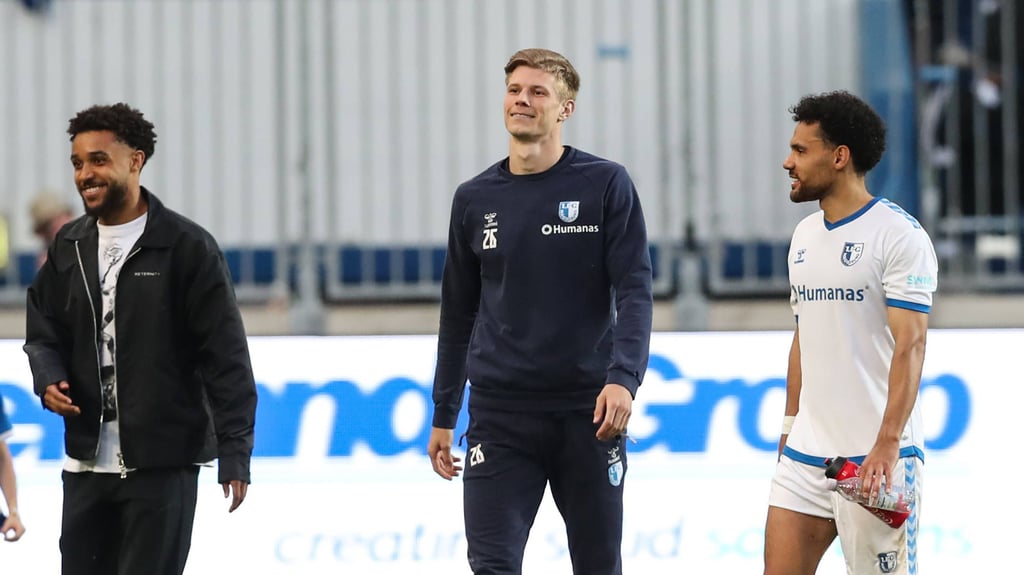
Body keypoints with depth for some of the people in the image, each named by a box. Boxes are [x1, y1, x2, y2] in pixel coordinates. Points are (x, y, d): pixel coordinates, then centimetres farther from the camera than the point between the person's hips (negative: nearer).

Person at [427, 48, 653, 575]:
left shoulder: (606, 186, -1)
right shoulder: (474, 200, 8)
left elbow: (633, 291, -6)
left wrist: (624, 378, -21)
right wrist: (443, 415, 16)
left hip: (587, 412, -2)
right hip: (499, 413, 2)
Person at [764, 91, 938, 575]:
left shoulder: (899, 235, -10)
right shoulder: (805, 235, 14)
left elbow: (910, 346, -16)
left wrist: (887, 445, -24)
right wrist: (790, 424, 17)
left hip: (874, 458, -7)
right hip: (805, 456, 7)